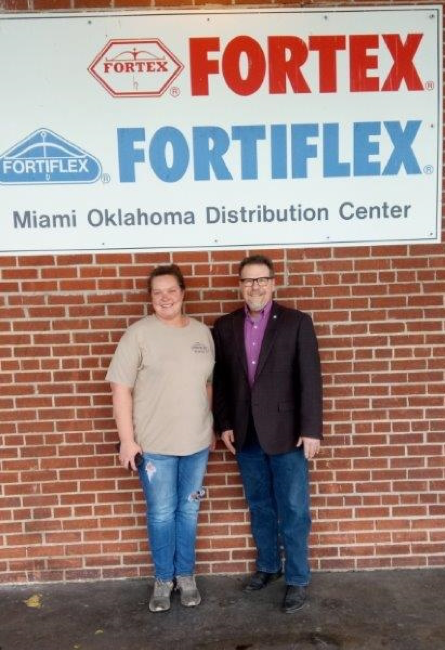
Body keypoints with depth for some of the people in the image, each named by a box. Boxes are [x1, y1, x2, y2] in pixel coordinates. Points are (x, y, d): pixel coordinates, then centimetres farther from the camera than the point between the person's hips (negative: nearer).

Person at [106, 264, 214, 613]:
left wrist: (211, 427, 13)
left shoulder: (202, 332, 3)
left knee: (189, 509, 16)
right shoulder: (138, 333, -9)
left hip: (196, 440, 3)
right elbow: (121, 388, -10)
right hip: (154, 443, -3)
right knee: (161, 513, 10)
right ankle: (163, 578, 31)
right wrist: (127, 440, -13)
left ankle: (186, 575, 35)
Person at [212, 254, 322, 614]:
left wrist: (311, 429, -11)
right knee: (259, 507, 17)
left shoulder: (297, 322, -5)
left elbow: (310, 379, -8)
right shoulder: (225, 326, 4)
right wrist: (223, 425, 2)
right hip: (246, 435, 3)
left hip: (286, 432, -3)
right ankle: (267, 565, 36)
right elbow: (219, 380, 7)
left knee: (293, 510, 6)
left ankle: (297, 579, 24)